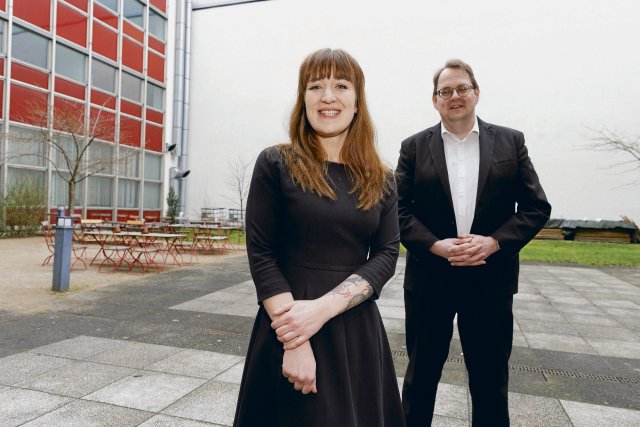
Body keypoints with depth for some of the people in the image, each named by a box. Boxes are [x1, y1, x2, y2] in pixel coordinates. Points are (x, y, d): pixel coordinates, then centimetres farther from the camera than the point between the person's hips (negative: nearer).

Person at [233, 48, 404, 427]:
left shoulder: (381, 179, 4)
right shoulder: (276, 164, -4)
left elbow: (386, 255, -3)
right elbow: (261, 254, -8)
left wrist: (323, 308, -17)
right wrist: (294, 344, -16)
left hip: (358, 329, 3)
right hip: (289, 326, -3)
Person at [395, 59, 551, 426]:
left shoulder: (511, 142, 5)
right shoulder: (414, 147, 3)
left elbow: (537, 206, 1)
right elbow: (400, 209, -2)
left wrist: (493, 242, -14)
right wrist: (435, 246, -17)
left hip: (490, 280, 1)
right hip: (429, 279, 0)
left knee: (491, 376, 14)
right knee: (421, 372, 13)